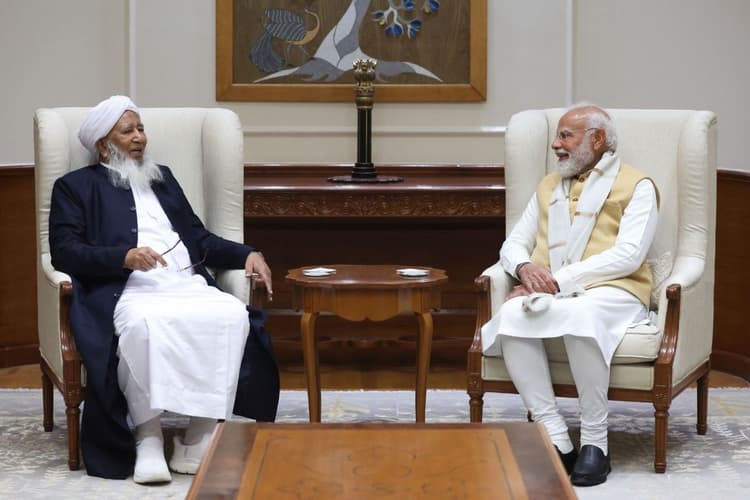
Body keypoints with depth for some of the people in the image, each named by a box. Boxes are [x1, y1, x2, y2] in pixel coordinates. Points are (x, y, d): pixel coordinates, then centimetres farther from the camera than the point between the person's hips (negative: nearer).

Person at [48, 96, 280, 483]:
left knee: (233, 315, -28)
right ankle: (147, 437, -31)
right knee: (144, 324, -40)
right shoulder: (76, 186, 13)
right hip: (128, 291, -4)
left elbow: (199, 238, 25)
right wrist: (125, 257, -16)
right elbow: (64, 251, -1)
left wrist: (247, 255, 7)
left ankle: (200, 437, -28)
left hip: (189, 286, 5)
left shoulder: (162, 178, 29)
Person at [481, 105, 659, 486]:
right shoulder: (548, 186, 25)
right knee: (512, 316, -31)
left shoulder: (636, 186, 6)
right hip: (550, 292, 5)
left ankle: (594, 441, -29)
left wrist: (560, 279, -15)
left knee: (581, 316, -41)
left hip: (611, 291, -4)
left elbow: (628, 255, -8)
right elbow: (513, 244, 21)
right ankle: (556, 440, -31)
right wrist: (525, 268, -5)